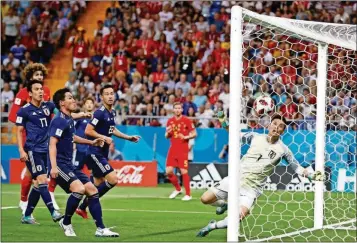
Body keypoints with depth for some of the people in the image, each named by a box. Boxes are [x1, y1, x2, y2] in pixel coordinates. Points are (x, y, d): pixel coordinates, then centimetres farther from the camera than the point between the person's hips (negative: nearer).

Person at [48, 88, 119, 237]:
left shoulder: (69, 120, 15)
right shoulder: (59, 120, -14)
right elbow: (52, 144, -23)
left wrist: (91, 142, 38)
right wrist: (53, 166, -34)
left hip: (69, 165, 10)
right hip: (59, 165, -10)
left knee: (92, 191, 4)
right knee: (79, 188, -27)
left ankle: (100, 229, 6)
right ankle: (66, 223, -8)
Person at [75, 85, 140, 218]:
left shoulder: (112, 112, 9)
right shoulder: (100, 113, -17)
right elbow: (88, 131, -20)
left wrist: (129, 137, 23)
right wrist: (105, 138, -24)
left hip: (102, 154, 9)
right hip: (95, 153, -9)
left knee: (99, 185, 13)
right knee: (113, 179, -16)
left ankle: (82, 208, 23)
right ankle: (90, 201, -6)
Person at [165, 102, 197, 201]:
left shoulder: (186, 120, -4)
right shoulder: (170, 121, 10)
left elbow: (194, 134, -2)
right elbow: (167, 136, 18)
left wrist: (185, 137, -18)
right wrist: (167, 133, -5)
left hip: (183, 150, -5)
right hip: (173, 149, 5)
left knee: (184, 172, -7)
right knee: (169, 171, -2)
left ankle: (188, 194, 2)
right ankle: (177, 189, 21)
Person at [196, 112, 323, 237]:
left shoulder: (283, 150, -3)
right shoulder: (255, 137, 2)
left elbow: (297, 167, 2)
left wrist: (311, 175, -14)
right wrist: (225, 124, 1)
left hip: (252, 188, -2)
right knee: (205, 199, -3)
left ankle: (213, 226, 0)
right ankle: (223, 204, 31)